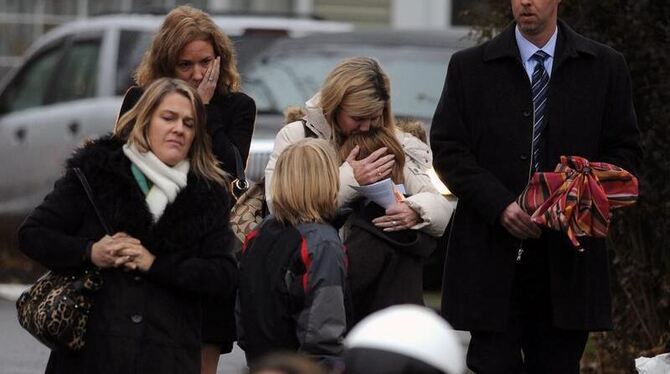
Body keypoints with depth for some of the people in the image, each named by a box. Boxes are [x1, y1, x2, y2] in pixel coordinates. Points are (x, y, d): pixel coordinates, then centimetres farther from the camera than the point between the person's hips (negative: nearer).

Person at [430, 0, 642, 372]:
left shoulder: (606, 67, 8)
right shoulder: (469, 67, 7)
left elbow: (625, 150, 9)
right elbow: (448, 150, 2)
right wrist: (500, 204, -13)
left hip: (566, 255, 1)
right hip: (493, 256, 0)